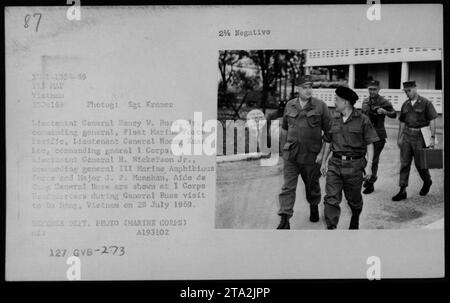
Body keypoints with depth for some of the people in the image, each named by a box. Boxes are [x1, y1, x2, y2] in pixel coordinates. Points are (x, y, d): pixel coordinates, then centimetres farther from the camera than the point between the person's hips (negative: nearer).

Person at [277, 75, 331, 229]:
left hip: (312, 156, -1)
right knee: (288, 187, -6)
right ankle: (284, 220, -7)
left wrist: (322, 152, -8)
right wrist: (283, 149, 17)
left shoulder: (320, 106, -5)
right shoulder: (289, 106, 5)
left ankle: (314, 207, 43)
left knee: (312, 186, 15)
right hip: (291, 155, 1)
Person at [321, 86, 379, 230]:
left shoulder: (362, 120, -5)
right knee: (331, 198, -9)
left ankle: (355, 218, 43)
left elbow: (370, 144, -5)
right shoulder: (334, 120, 9)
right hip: (335, 164, 3)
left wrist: (369, 165, -11)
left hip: (354, 165, -3)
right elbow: (328, 142, 18)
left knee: (353, 198, 14)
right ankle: (330, 228, -10)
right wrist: (324, 161, 18)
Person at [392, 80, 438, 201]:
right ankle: (402, 190, 4)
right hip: (407, 135, 5)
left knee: (419, 163, 3)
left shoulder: (425, 103, -6)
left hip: (420, 136, -5)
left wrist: (432, 138, -14)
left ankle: (427, 182, 33)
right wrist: (399, 137, 14)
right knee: (404, 163, 1)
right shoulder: (405, 104, 10)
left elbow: (432, 121, -8)